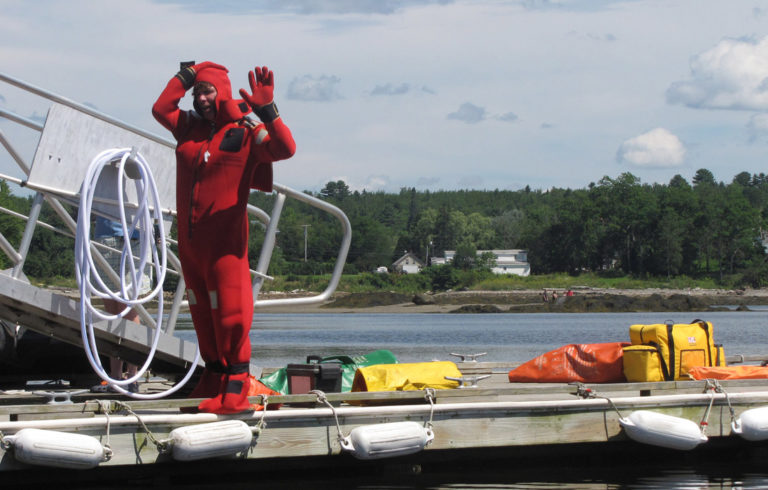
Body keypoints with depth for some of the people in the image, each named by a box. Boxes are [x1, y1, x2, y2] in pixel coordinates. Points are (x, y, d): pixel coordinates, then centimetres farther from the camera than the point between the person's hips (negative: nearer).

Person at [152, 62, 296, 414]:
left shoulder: (245, 131, -5)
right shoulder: (189, 128, 12)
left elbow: (285, 148, -17)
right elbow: (160, 109, 21)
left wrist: (266, 111, -30)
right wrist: (186, 77, 15)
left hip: (225, 239, -6)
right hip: (189, 238, 6)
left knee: (230, 312, -8)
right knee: (202, 311, 12)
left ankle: (236, 385, -1)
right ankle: (212, 380, 20)